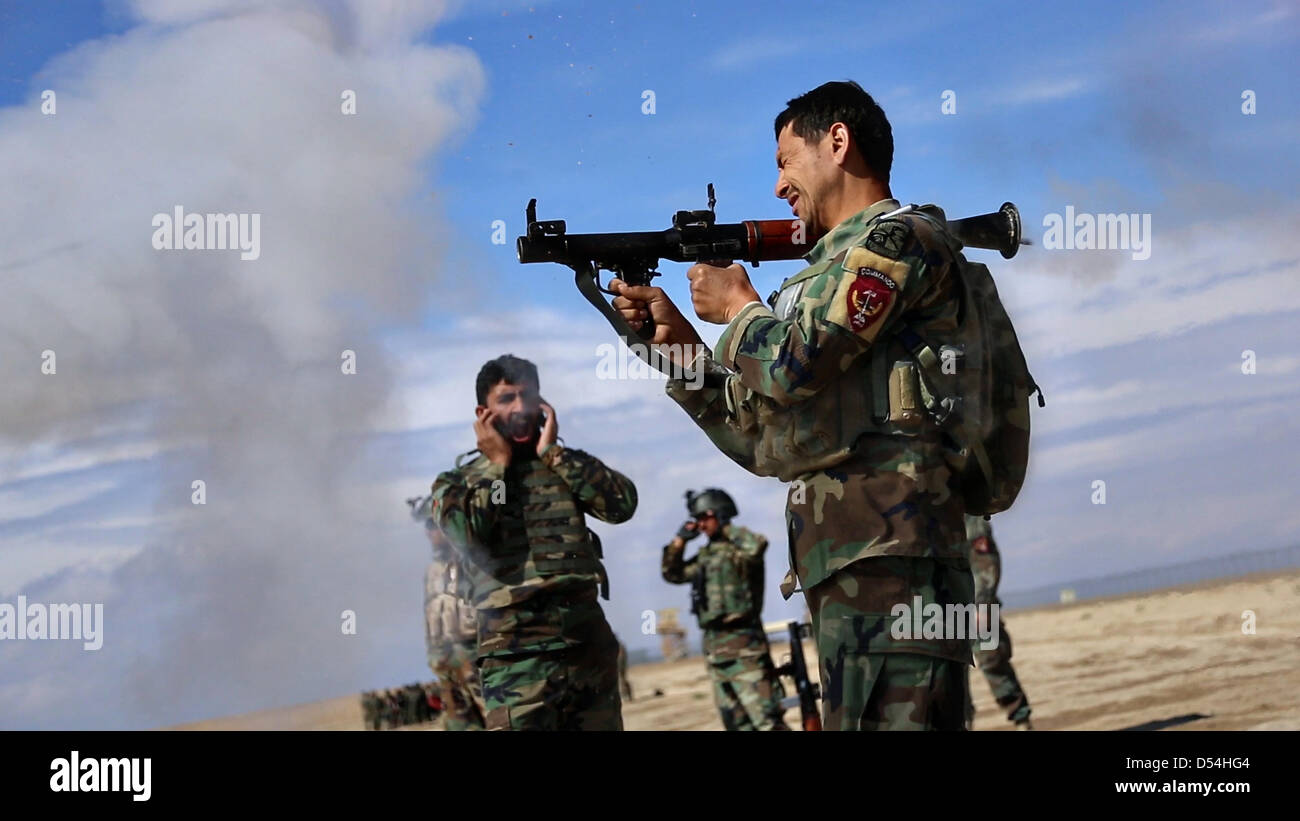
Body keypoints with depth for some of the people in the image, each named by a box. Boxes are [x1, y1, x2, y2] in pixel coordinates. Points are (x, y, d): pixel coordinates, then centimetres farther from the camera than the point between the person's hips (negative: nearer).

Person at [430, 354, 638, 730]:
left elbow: (622, 504, -4)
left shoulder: (565, 467, 14)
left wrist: (553, 452, -2)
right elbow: (468, 536, -15)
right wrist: (497, 464, -2)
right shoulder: (458, 482, 7)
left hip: (590, 647, 4)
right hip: (517, 660, -4)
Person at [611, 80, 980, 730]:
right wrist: (678, 341, 21)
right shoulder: (837, 267, 28)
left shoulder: (901, 238, 0)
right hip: (849, 577, 9)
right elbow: (770, 445, 26)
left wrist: (737, 306, 8)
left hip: (886, 571, -9)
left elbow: (792, 367, -13)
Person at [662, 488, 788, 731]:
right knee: (736, 721, 11)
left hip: (742, 641, -8)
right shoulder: (705, 555, 16)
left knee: (765, 715, -13)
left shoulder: (740, 549, -7)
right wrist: (679, 540, 12)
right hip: (715, 644, 9)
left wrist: (727, 529, -14)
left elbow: (757, 545, -30)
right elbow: (672, 574, 26)